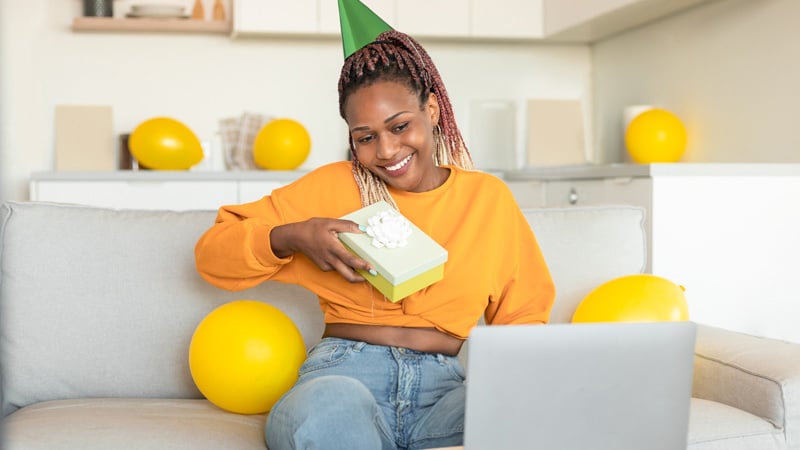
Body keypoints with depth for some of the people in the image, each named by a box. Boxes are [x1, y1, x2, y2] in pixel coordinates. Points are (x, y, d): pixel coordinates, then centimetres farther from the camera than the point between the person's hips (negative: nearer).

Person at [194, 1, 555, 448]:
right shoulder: (331, 187, 8)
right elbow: (213, 253, 10)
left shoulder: (489, 197, 13)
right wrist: (293, 236, -9)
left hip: (444, 386, 2)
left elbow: (523, 315, 18)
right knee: (325, 410, -40)